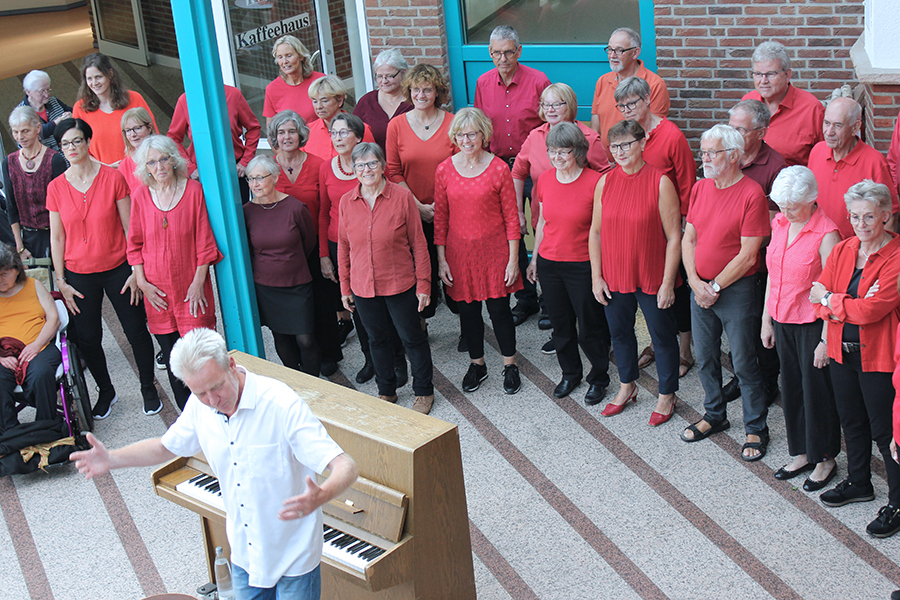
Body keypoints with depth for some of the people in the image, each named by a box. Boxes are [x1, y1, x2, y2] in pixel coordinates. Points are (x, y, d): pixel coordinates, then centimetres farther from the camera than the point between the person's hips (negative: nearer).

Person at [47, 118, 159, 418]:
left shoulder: (113, 178, -8)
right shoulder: (56, 188, -2)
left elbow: (129, 228, -5)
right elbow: (57, 238, 3)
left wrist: (136, 271, -7)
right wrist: (61, 282, 1)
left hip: (117, 269, -2)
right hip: (79, 275, 2)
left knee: (136, 331, 5)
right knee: (88, 339, 9)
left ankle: (148, 388, 27)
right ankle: (106, 392, 31)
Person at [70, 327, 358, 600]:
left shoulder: (281, 405, -27)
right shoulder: (199, 406, -8)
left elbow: (346, 466, -32)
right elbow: (167, 446, 14)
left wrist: (320, 497, -53)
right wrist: (111, 459, -1)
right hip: (244, 553, 5)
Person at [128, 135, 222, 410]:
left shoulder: (193, 190, -5)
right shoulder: (141, 195, 1)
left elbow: (204, 240, -3)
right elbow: (135, 243, 8)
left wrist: (199, 281, -7)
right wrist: (142, 282, 1)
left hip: (191, 287, -2)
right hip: (157, 290, 2)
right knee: (172, 358, 9)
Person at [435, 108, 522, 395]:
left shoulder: (499, 169, -8)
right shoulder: (444, 170, -1)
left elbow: (511, 217, -5)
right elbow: (440, 217, 4)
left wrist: (513, 259, -7)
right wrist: (441, 259, 1)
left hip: (494, 250, -2)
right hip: (459, 252, 2)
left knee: (499, 309, 5)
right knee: (467, 310, 11)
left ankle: (510, 366, 24)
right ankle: (477, 364, 31)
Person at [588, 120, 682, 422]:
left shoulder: (660, 182, -12)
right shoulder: (605, 182, 0)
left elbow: (674, 237, -11)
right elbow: (595, 232, 6)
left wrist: (668, 282, -13)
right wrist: (596, 277, 2)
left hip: (651, 277, -4)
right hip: (614, 276, 4)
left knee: (662, 335, 9)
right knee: (619, 332, 18)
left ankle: (667, 395, 26)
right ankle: (627, 386, 40)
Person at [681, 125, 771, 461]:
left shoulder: (752, 193, -15)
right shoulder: (700, 188, 6)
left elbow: (747, 255, -16)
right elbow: (688, 238, 7)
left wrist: (715, 287, -12)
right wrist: (695, 282, -6)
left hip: (736, 290, -6)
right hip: (700, 288, 6)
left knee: (744, 362, 2)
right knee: (705, 357, 16)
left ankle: (755, 429, 16)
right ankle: (715, 416, 34)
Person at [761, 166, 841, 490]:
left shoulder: (826, 233, -17)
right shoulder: (780, 224, 4)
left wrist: (826, 339, -16)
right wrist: (767, 320, 14)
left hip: (812, 323, -6)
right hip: (782, 320, 6)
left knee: (817, 390, 4)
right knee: (791, 387, 14)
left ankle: (824, 459, 20)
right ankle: (800, 454, 28)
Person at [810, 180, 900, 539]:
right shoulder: (842, 251, 5)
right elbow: (819, 297, 0)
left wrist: (832, 300, -11)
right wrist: (854, 305, -18)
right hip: (843, 351, 7)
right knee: (852, 421, 20)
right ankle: (859, 483, 39)